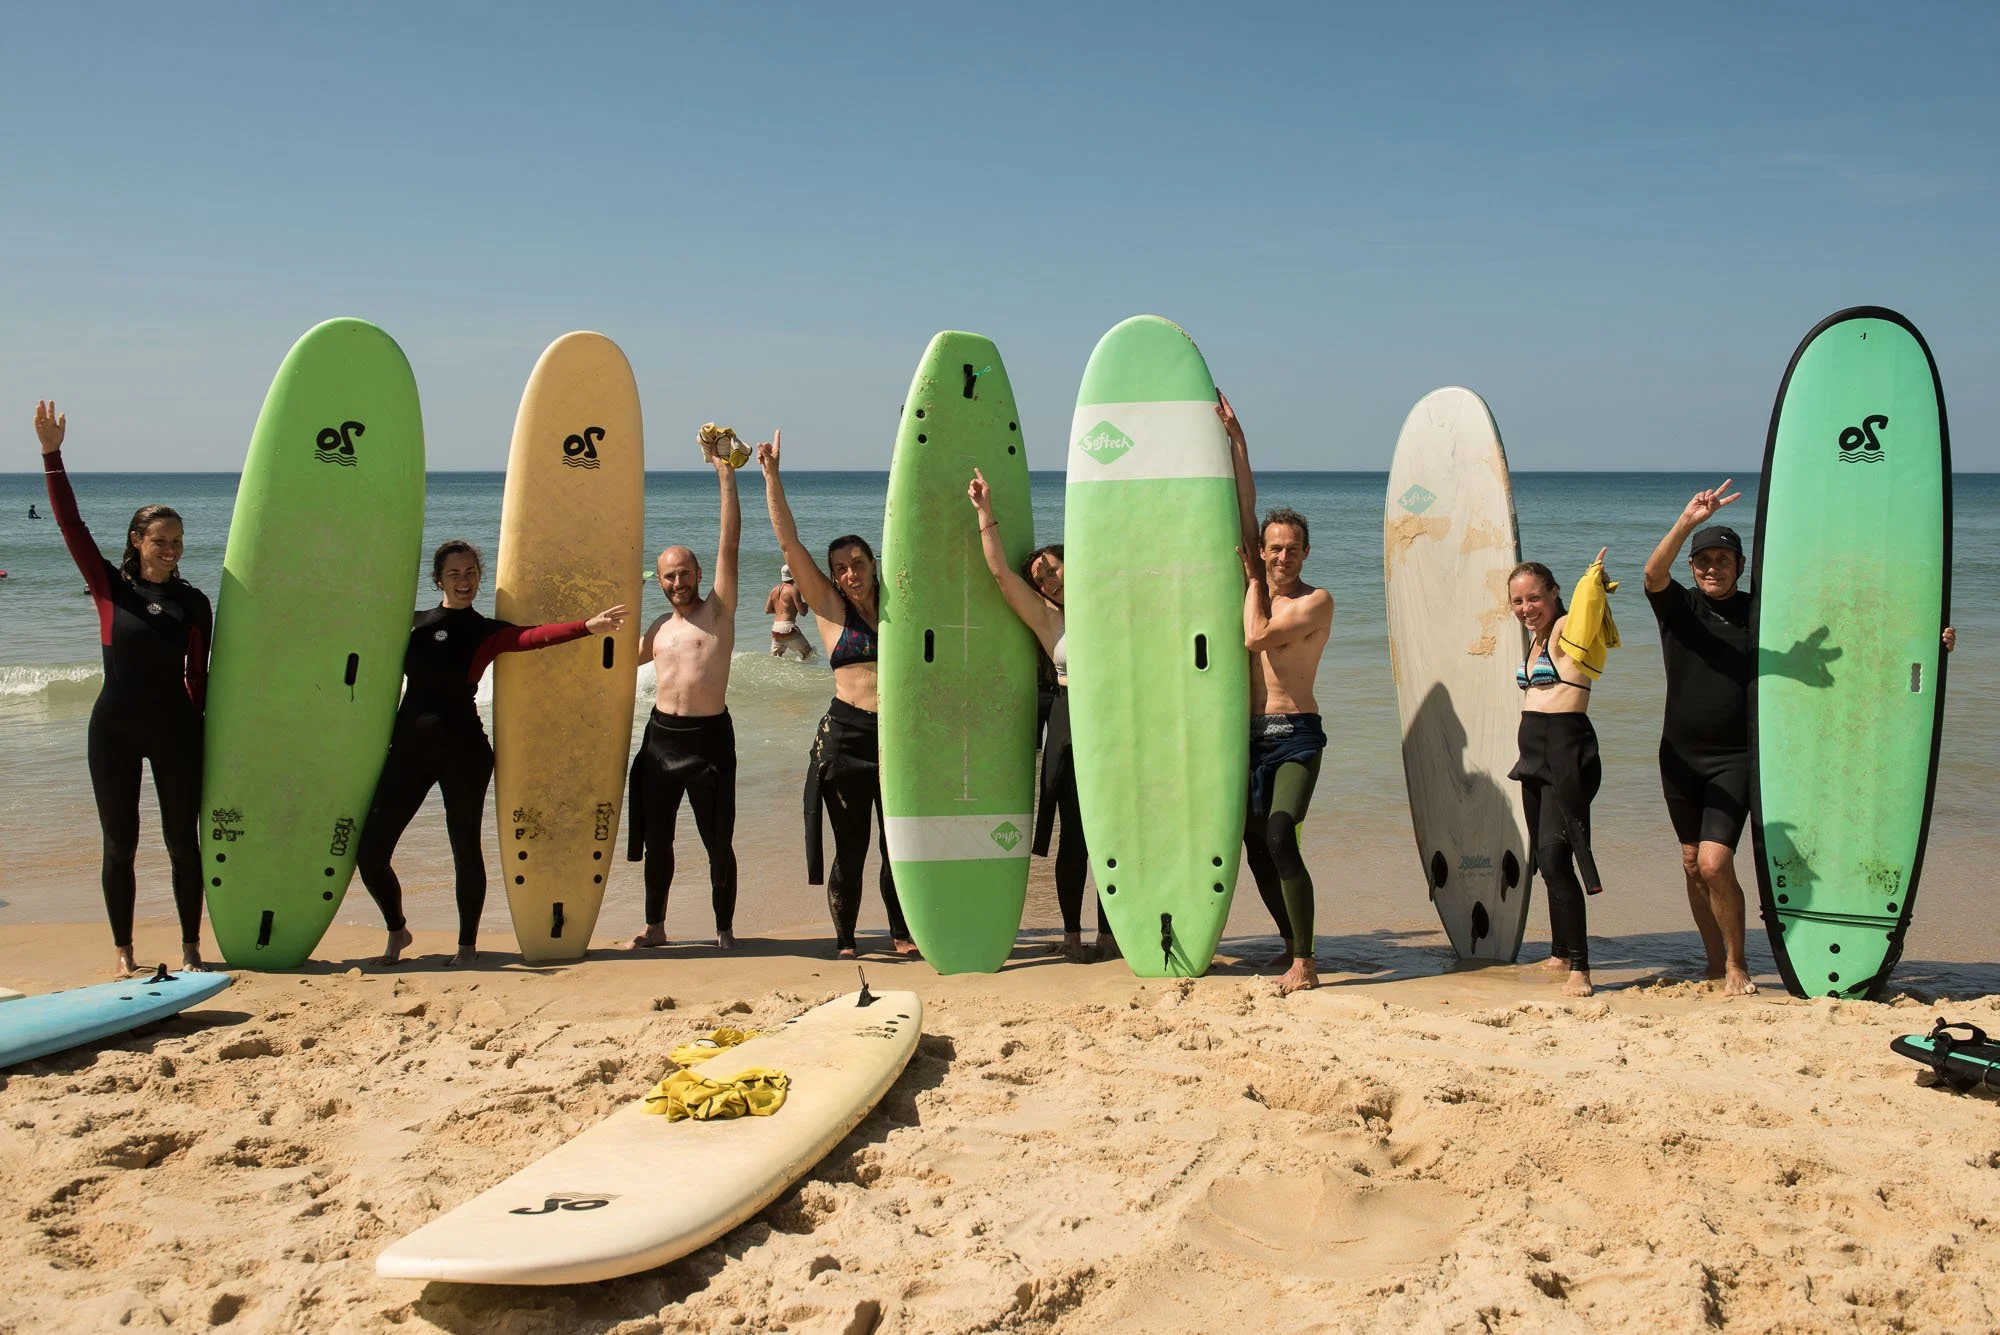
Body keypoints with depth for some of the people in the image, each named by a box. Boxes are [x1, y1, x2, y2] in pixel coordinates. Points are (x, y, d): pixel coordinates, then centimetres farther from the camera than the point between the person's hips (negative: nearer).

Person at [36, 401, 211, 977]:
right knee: (120, 844, 6)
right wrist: (52, 456, -15)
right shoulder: (110, 587, 0)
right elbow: (71, 526, -8)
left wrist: (208, 735, 4)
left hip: (175, 728, 1)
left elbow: (199, 677, 6)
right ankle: (124, 953, 16)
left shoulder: (193, 602, 2)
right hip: (114, 727, 0)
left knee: (182, 840, 6)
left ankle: (191, 948, 16)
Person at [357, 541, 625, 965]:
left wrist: (587, 627, -30)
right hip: (409, 747, 3)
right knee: (370, 848, -2)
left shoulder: (486, 632, 3)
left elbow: (535, 636, -15)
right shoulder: (412, 624, 12)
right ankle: (396, 929, 22)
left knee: (465, 849, 1)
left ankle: (467, 942, 17)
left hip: (463, 751, -2)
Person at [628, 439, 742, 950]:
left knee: (718, 841, 1)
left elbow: (729, 544, -8)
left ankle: (725, 928, 14)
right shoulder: (659, 629, 15)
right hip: (661, 735, 5)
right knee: (656, 839, 11)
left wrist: (725, 475, -11)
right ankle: (655, 927, 23)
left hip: (709, 736, -5)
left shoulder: (719, 609, 1)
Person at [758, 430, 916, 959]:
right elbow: (788, 541, -2)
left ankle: (901, 932, 23)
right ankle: (844, 941, 16)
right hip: (846, 734, -3)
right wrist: (771, 474, -5)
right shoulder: (829, 607, 3)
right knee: (850, 848, 3)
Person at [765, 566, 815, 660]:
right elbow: (802, 612, -8)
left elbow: (767, 610, 17)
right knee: (808, 653, 8)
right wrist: (805, 602, 12)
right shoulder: (793, 589, -7)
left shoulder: (774, 590, 13)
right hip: (788, 628, -6)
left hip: (775, 628, 6)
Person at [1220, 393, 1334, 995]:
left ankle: (1304, 962, -14)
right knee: (1255, 844, 9)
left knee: (1280, 838, -18)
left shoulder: (1318, 601, -6)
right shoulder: (1258, 587, 11)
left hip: (1296, 736, -6)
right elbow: (1245, 513, 9)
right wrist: (1236, 441, 8)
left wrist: (1254, 581, -4)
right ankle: (1292, 945, 23)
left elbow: (1256, 636, -18)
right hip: (1251, 734, 6)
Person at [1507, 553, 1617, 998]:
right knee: (1545, 857, 16)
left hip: (1566, 751, -9)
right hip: (1535, 752, 9)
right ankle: (1561, 954, 30)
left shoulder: (1569, 629, -8)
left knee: (1555, 856, -16)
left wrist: (1594, 579, -9)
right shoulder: (1537, 637, 16)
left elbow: (1589, 597, -25)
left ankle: (1579, 969, -15)